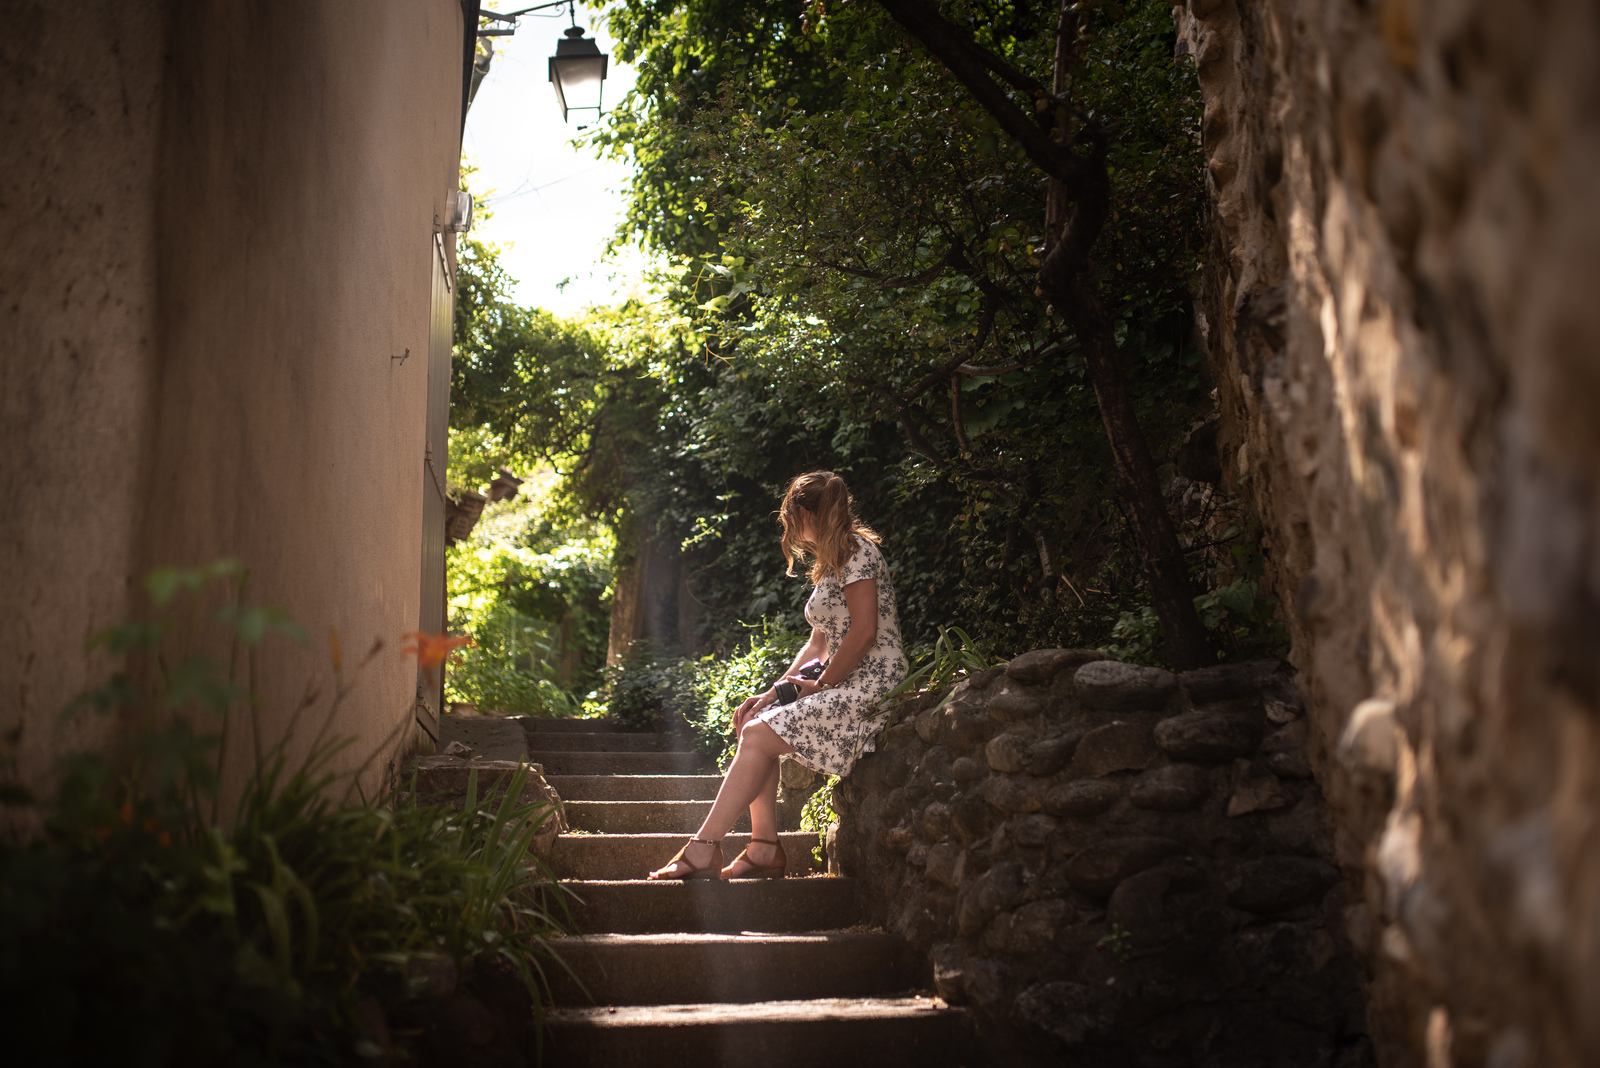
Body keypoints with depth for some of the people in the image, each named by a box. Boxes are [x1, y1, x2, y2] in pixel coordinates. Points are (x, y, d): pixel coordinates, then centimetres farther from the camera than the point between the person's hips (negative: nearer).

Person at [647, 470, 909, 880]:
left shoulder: (857, 550, -10)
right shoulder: (829, 563, 22)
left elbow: (864, 633, -19)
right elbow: (820, 642, 19)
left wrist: (820, 685, -11)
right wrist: (775, 690, 8)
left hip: (872, 687, -10)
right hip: (846, 687, 10)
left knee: (759, 735, -17)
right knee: (754, 724, -1)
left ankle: (703, 850, -17)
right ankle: (765, 848, -4)